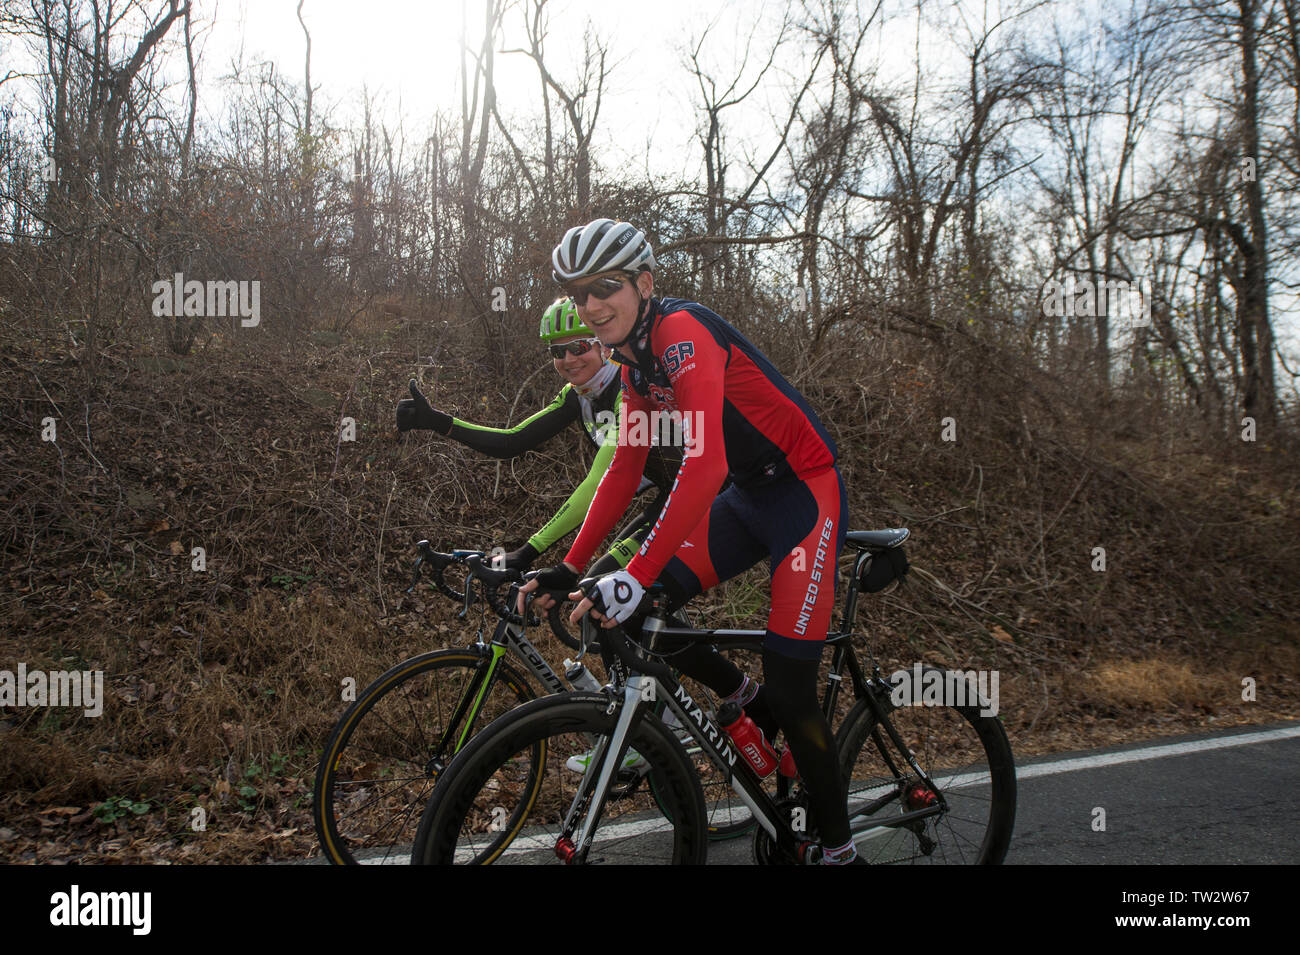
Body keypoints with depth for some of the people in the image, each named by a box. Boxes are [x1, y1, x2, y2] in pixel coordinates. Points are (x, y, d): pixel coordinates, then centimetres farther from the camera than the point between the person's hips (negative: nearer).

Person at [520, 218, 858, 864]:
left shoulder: (682, 331, -23)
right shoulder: (635, 361, 5)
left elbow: (705, 463, -35)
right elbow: (624, 469, 8)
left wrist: (634, 576, -40)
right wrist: (571, 567, 2)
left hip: (803, 491, -8)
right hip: (747, 497, 8)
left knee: (790, 690, -8)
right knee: (645, 609, -7)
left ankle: (838, 844, 13)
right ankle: (749, 705, 17)